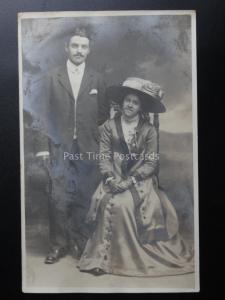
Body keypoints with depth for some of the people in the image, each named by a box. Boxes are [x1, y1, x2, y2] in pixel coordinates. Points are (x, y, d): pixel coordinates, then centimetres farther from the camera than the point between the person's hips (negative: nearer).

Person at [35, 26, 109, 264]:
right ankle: (58, 245, 16)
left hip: (88, 148, 1)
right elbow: (45, 113, 1)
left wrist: (90, 129, 3)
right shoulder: (52, 77, 5)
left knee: (84, 199, 6)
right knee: (58, 200, 0)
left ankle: (80, 243, 22)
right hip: (59, 148, -1)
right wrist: (44, 146, -4)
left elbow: (104, 113, 14)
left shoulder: (97, 79, 9)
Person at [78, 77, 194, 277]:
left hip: (140, 180, -1)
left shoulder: (149, 130, 1)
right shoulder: (110, 126, 5)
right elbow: (104, 156, 0)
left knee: (124, 204, -26)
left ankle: (138, 255, -7)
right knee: (112, 203, -26)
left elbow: (151, 163, -4)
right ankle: (107, 254, -9)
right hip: (114, 179, 1)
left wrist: (130, 180, -15)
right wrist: (111, 178, -15)